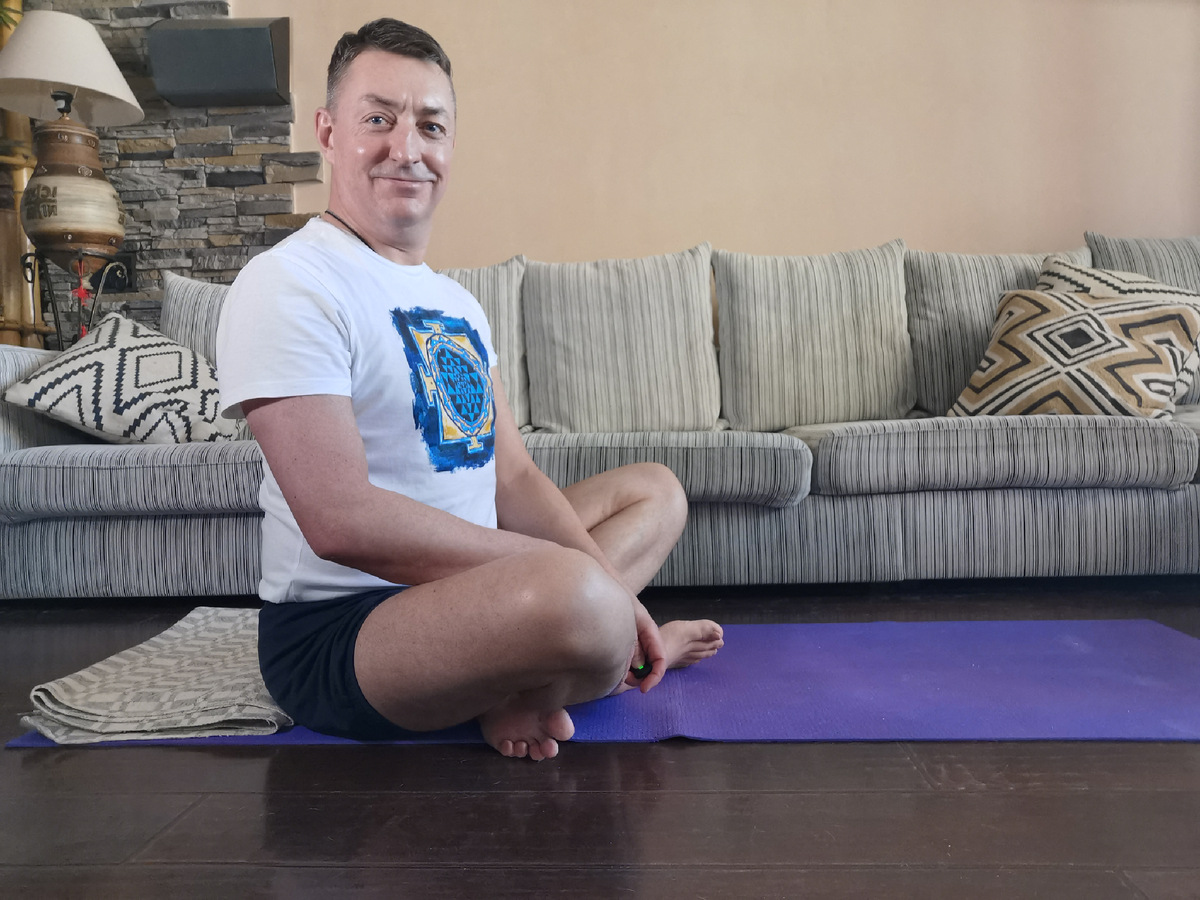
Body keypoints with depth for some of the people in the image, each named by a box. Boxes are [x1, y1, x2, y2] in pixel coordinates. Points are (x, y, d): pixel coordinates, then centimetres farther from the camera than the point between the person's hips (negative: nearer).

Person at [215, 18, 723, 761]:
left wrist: (608, 585, -7)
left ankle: (520, 687, -4)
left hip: (467, 581, 10)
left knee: (655, 489, 19)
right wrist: (561, 566, -22)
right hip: (335, 629, -9)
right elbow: (343, 521, -24)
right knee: (572, 593, -40)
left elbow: (514, 477, 8)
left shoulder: (458, 303, 13)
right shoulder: (288, 284, -14)